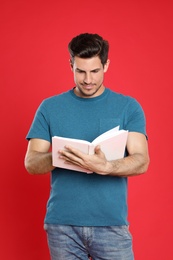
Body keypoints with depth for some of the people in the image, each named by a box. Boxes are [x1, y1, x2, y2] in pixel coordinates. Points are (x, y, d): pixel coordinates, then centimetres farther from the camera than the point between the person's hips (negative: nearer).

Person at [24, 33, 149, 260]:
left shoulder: (128, 107, 3)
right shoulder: (50, 108, 6)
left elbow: (141, 162, -7)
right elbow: (31, 163, 2)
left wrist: (105, 167, -27)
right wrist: (58, 157, -20)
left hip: (111, 223, -1)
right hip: (62, 224, 1)